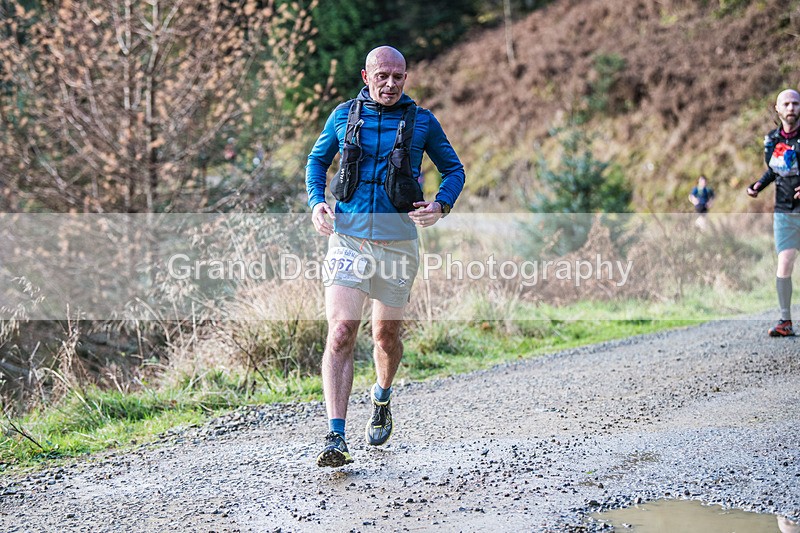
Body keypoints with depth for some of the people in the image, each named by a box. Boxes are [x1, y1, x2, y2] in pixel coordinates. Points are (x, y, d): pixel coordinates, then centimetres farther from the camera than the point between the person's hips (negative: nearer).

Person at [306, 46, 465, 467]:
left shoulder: (422, 122, 2)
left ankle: (382, 398, 45)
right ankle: (335, 438, -17)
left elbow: (454, 169, 12)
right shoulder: (344, 115, 4)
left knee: (386, 335, 13)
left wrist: (441, 206, -8)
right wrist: (316, 202, -1)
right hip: (348, 238, 0)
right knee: (341, 332, -14)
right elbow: (317, 160, 18)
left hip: (397, 241, 1)